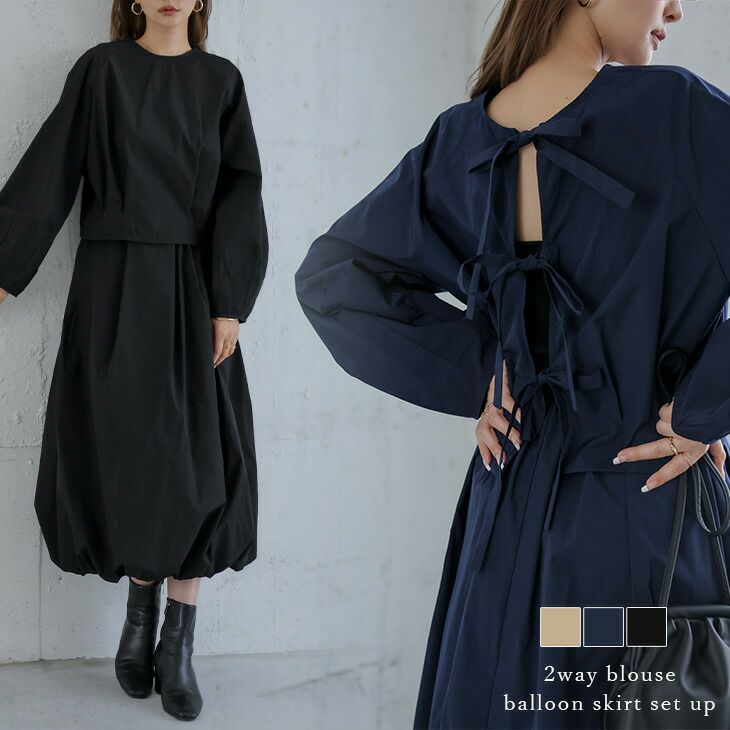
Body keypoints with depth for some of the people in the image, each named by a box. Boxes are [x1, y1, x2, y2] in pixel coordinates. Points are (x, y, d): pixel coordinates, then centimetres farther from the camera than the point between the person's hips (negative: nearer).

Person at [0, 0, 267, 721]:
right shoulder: (102, 68, 3)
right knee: (120, 447, -1)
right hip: (114, 284, -1)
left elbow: (239, 193, 1)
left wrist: (229, 305, -7)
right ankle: (141, 604, 22)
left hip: (193, 289, 1)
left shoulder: (221, 80, 7)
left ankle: (178, 644, 6)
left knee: (196, 458, -2)